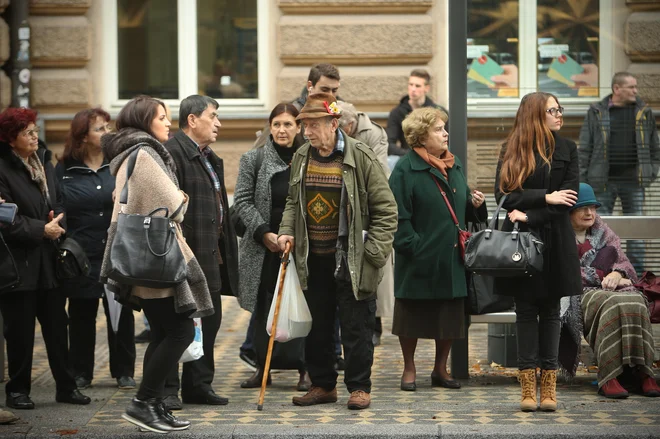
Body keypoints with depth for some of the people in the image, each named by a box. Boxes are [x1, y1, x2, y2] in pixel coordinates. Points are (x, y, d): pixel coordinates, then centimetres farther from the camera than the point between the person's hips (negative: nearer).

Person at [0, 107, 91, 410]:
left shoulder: (44, 162, 12)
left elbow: (58, 203, 17)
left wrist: (58, 222, -4)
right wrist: (42, 229, -14)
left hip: (48, 260, 6)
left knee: (57, 325, 7)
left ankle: (66, 386, 14)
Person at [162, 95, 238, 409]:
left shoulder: (210, 158, 19)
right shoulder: (172, 153, -13)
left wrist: (225, 249, 19)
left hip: (211, 254, 10)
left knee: (209, 321, 13)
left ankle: (199, 385, 21)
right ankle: (166, 389, 3)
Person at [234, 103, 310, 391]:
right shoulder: (254, 160, 3)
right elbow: (243, 200, -1)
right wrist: (264, 233, -11)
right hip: (265, 247, 1)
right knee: (264, 306, 6)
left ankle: (305, 368, 4)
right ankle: (263, 367, 15)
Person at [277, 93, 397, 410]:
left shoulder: (360, 157, -9)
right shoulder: (301, 158, 7)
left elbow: (386, 208, -6)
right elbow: (293, 202, 21)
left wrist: (373, 251, -11)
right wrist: (287, 231, 3)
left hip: (350, 260, -5)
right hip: (313, 260, 5)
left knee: (356, 327, 0)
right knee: (316, 327, 12)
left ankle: (359, 387, 11)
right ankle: (322, 385, 23)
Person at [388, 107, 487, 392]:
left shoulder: (455, 166, 12)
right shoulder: (405, 170, -10)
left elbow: (463, 209, 20)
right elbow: (399, 216, -13)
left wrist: (475, 204, -1)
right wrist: (413, 246, -19)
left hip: (451, 259, 6)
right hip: (420, 261, -6)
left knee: (450, 317, 10)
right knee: (413, 315, 6)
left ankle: (440, 369, 25)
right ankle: (409, 369, 21)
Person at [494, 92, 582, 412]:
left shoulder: (566, 149, 4)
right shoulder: (511, 151, 3)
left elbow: (569, 197, -5)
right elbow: (504, 194, -7)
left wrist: (530, 215, -14)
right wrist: (546, 197, -14)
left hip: (554, 241, 1)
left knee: (550, 310, 5)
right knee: (526, 310, 2)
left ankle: (548, 386, 6)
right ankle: (528, 386, 3)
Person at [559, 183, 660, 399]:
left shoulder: (603, 233, 25)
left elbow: (624, 262, 15)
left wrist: (617, 273, -10)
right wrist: (602, 278, -12)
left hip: (609, 289, 4)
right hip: (579, 293, -4)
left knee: (634, 302, -31)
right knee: (612, 305, -37)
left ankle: (642, 373, -35)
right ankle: (609, 376, -41)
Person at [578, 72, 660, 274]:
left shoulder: (644, 111, 7)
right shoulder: (597, 112, 1)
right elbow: (585, 148, 2)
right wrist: (581, 179, -2)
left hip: (633, 181, 2)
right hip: (604, 181, -1)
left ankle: (637, 271, 10)